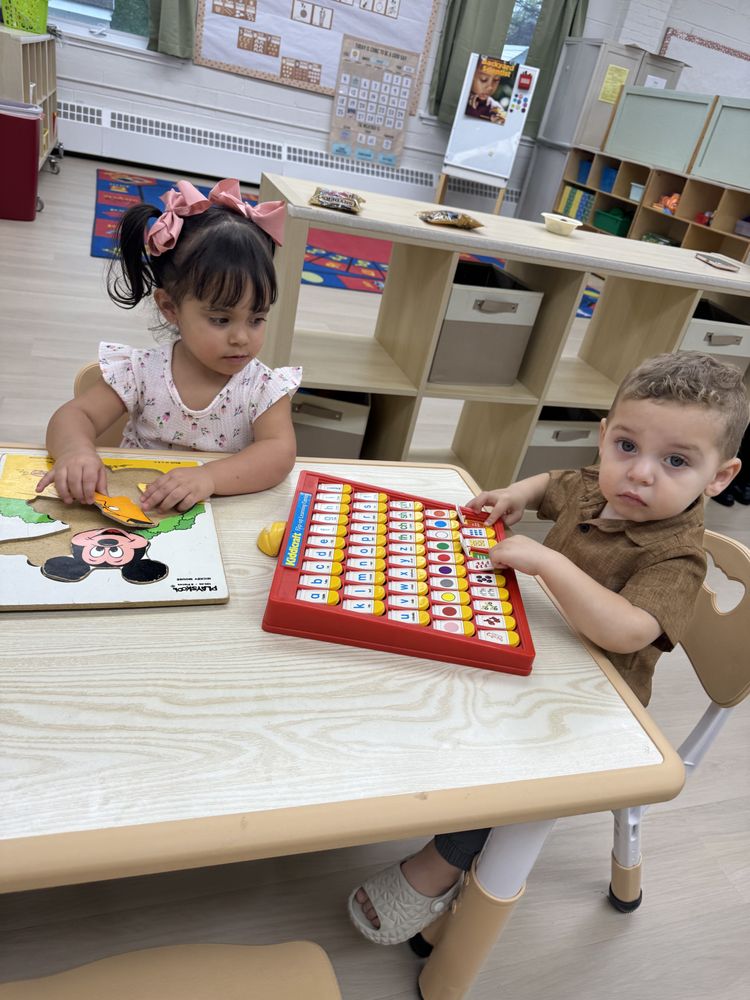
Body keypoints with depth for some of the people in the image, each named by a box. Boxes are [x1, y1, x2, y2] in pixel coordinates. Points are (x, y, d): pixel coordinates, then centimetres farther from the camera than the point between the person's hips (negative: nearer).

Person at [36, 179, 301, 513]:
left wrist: (209, 477, -39)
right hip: (136, 511, 2)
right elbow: (75, 415, -6)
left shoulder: (263, 388, -10)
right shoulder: (143, 373, -7)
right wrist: (75, 449, -30)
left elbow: (280, 452, -23)